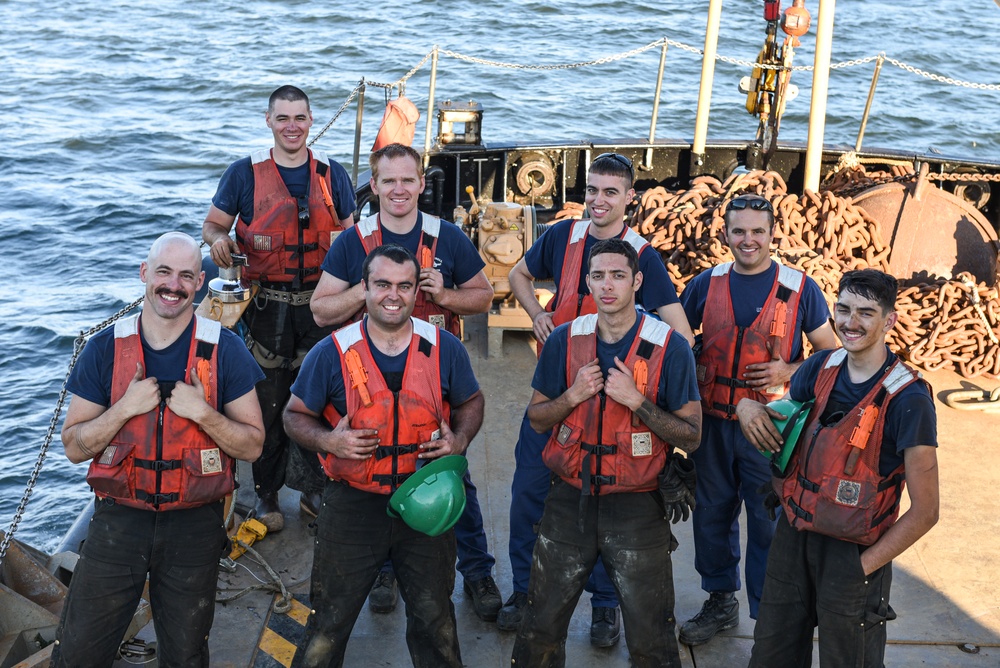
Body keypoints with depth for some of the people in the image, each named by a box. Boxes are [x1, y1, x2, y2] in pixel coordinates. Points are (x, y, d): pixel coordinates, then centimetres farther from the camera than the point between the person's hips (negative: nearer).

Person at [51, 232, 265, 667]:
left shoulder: (224, 350, -6)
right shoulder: (105, 348, -3)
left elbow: (253, 445, -4)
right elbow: (74, 447, -2)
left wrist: (203, 413, -20)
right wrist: (125, 408, -17)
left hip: (194, 526, 0)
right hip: (118, 518, 1)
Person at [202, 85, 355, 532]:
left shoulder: (331, 174, 7)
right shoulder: (244, 173, 1)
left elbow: (351, 230, 15)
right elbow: (213, 224, 6)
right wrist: (218, 239, -18)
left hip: (319, 303, 2)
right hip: (266, 305, -2)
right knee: (266, 401, 2)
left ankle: (312, 489, 21)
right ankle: (265, 494, 17)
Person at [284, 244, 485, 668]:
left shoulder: (445, 349, -3)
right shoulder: (331, 353, -8)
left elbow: (471, 402, 12)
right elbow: (295, 415, 2)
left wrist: (460, 439, -8)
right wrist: (327, 440, -17)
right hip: (353, 504, -1)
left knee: (434, 619, 17)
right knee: (329, 621, 6)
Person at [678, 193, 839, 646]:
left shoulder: (800, 288, -4)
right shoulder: (707, 284, 3)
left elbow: (830, 352, 3)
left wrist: (790, 371, -13)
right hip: (712, 422, 3)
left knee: (768, 524, 3)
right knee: (713, 514, 14)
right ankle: (720, 602, 33)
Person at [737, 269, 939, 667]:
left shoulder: (908, 399, -19)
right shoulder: (821, 368, -2)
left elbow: (924, 511, -16)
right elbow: (778, 431, 11)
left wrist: (863, 566, -14)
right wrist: (749, 408, -11)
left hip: (852, 552, -5)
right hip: (793, 533, 5)